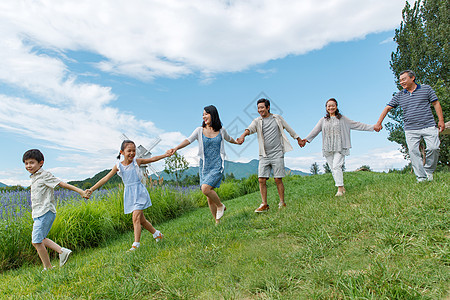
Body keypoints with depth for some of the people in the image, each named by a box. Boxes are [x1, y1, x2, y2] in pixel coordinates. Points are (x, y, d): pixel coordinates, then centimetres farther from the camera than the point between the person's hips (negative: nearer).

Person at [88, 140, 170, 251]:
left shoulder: (137, 161, -5)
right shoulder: (118, 166, -2)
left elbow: (152, 159, 6)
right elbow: (105, 178, -1)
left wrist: (165, 155, 4)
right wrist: (92, 189, -5)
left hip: (139, 192, -3)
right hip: (129, 194, 3)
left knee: (136, 217, -14)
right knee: (141, 219, 10)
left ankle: (136, 244, -9)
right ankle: (157, 233, 30)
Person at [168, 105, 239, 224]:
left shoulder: (221, 130, 3)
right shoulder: (199, 130, 2)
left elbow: (228, 138, 25)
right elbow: (188, 140, -13)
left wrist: (237, 142, 43)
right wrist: (176, 148, -30)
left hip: (217, 166, -2)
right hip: (204, 166, 2)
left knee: (205, 188, -25)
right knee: (210, 198, 5)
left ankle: (220, 205, 3)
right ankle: (217, 222, 22)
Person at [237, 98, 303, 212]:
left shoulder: (277, 118, 8)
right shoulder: (257, 121, 7)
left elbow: (289, 129, 20)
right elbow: (250, 128, -15)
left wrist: (298, 139, 28)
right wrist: (243, 135, -36)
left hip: (277, 154, -1)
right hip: (264, 156, 2)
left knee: (278, 179, -3)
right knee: (261, 180, -4)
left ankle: (282, 203, 12)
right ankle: (264, 205, 7)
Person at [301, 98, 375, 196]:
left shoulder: (342, 119, 10)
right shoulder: (323, 120, 14)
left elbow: (356, 125, 13)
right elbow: (315, 130, 6)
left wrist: (372, 127, 11)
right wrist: (306, 139, -8)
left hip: (339, 148, -3)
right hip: (328, 148, 3)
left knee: (336, 166, -17)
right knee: (332, 168, 1)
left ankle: (340, 189, -14)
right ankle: (342, 188, 12)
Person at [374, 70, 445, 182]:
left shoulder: (426, 89, 8)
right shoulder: (399, 95, 11)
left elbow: (436, 104, 10)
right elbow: (387, 108, 13)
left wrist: (441, 120, 4)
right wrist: (379, 123, 7)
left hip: (428, 126, -1)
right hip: (410, 130, 1)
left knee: (433, 148, -12)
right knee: (413, 152, -9)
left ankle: (429, 171, 11)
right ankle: (421, 177, -5)